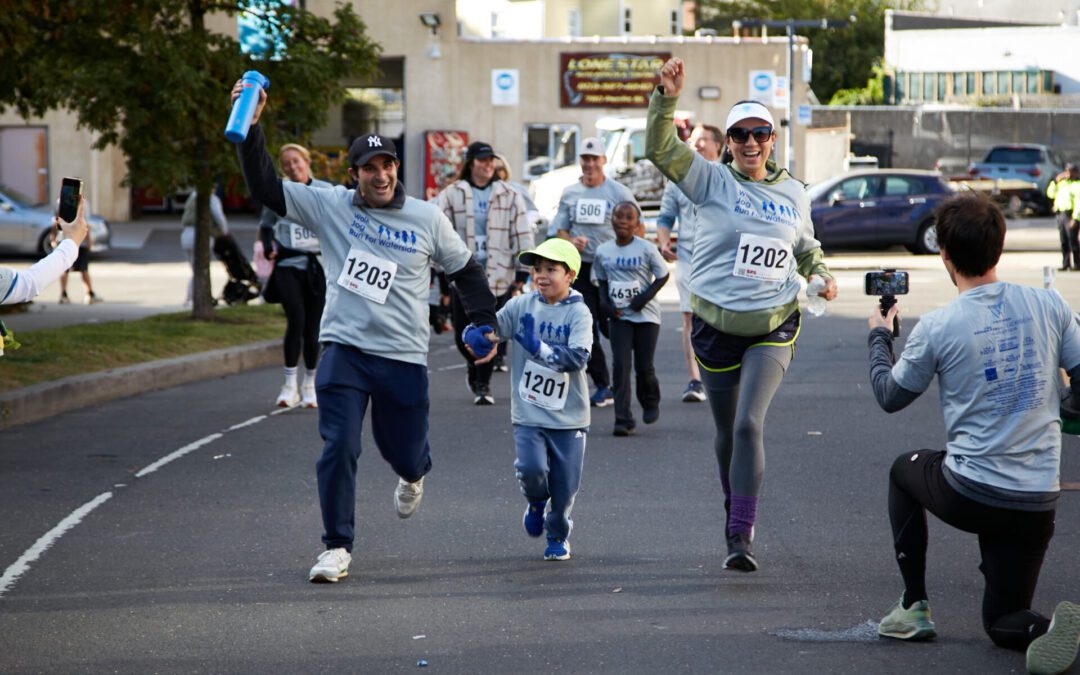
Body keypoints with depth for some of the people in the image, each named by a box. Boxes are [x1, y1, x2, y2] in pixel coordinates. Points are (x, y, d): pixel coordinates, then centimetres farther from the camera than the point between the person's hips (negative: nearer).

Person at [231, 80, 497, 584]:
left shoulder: (428, 220, 2)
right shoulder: (329, 206, 0)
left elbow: (465, 271, 14)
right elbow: (266, 188, -2)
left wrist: (485, 323, 6)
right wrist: (251, 129, -12)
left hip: (404, 357, 1)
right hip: (343, 349, -1)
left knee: (403, 452, 12)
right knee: (339, 448, -11)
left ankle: (412, 474, 52)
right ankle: (337, 547, 1)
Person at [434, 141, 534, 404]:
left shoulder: (510, 196, 5)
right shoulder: (451, 195, 2)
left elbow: (523, 235, 5)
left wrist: (522, 275, 2)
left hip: (498, 275, 0)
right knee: (463, 335, 4)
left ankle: (483, 383, 15)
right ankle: (475, 366, 35)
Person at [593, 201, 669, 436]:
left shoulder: (646, 249, -9)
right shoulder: (603, 251, 2)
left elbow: (663, 275, -2)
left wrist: (646, 296, -16)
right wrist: (604, 302, -3)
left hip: (646, 315, -2)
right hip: (618, 316, 2)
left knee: (644, 366, 3)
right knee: (620, 366, -7)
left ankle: (650, 402, 34)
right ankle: (623, 419, -6)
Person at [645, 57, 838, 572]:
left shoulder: (793, 194, 7)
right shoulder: (712, 182, -2)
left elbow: (806, 246, 25)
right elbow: (660, 150, -16)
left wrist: (821, 275, 6)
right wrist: (666, 100, -30)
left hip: (774, 325, 0)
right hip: (716, 324, 0)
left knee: (749, 423, -17)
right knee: (727, 432, 12)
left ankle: (741, 536, -16)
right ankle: (735, 511, 38)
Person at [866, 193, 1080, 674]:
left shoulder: (936, 327, -10)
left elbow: (889, 397, 7)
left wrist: (879, 335, 25)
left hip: (967, 496, -3)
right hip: (1038, 503, 3)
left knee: (905, 469, 33)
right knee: (1004, 622, 19)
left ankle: (914, 606, 24)